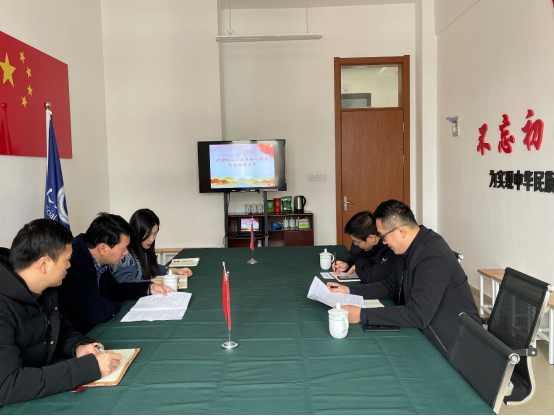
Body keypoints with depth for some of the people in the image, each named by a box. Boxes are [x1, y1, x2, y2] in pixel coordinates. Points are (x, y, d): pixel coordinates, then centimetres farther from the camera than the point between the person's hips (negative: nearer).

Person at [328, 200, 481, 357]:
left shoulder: (433, 256, -28)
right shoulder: (411, 249, 2)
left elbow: (417, 316, -31)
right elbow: (391, 287, 13)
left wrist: (362, 315, -31)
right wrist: (349, 291, 4)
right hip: (430, 333, 8)